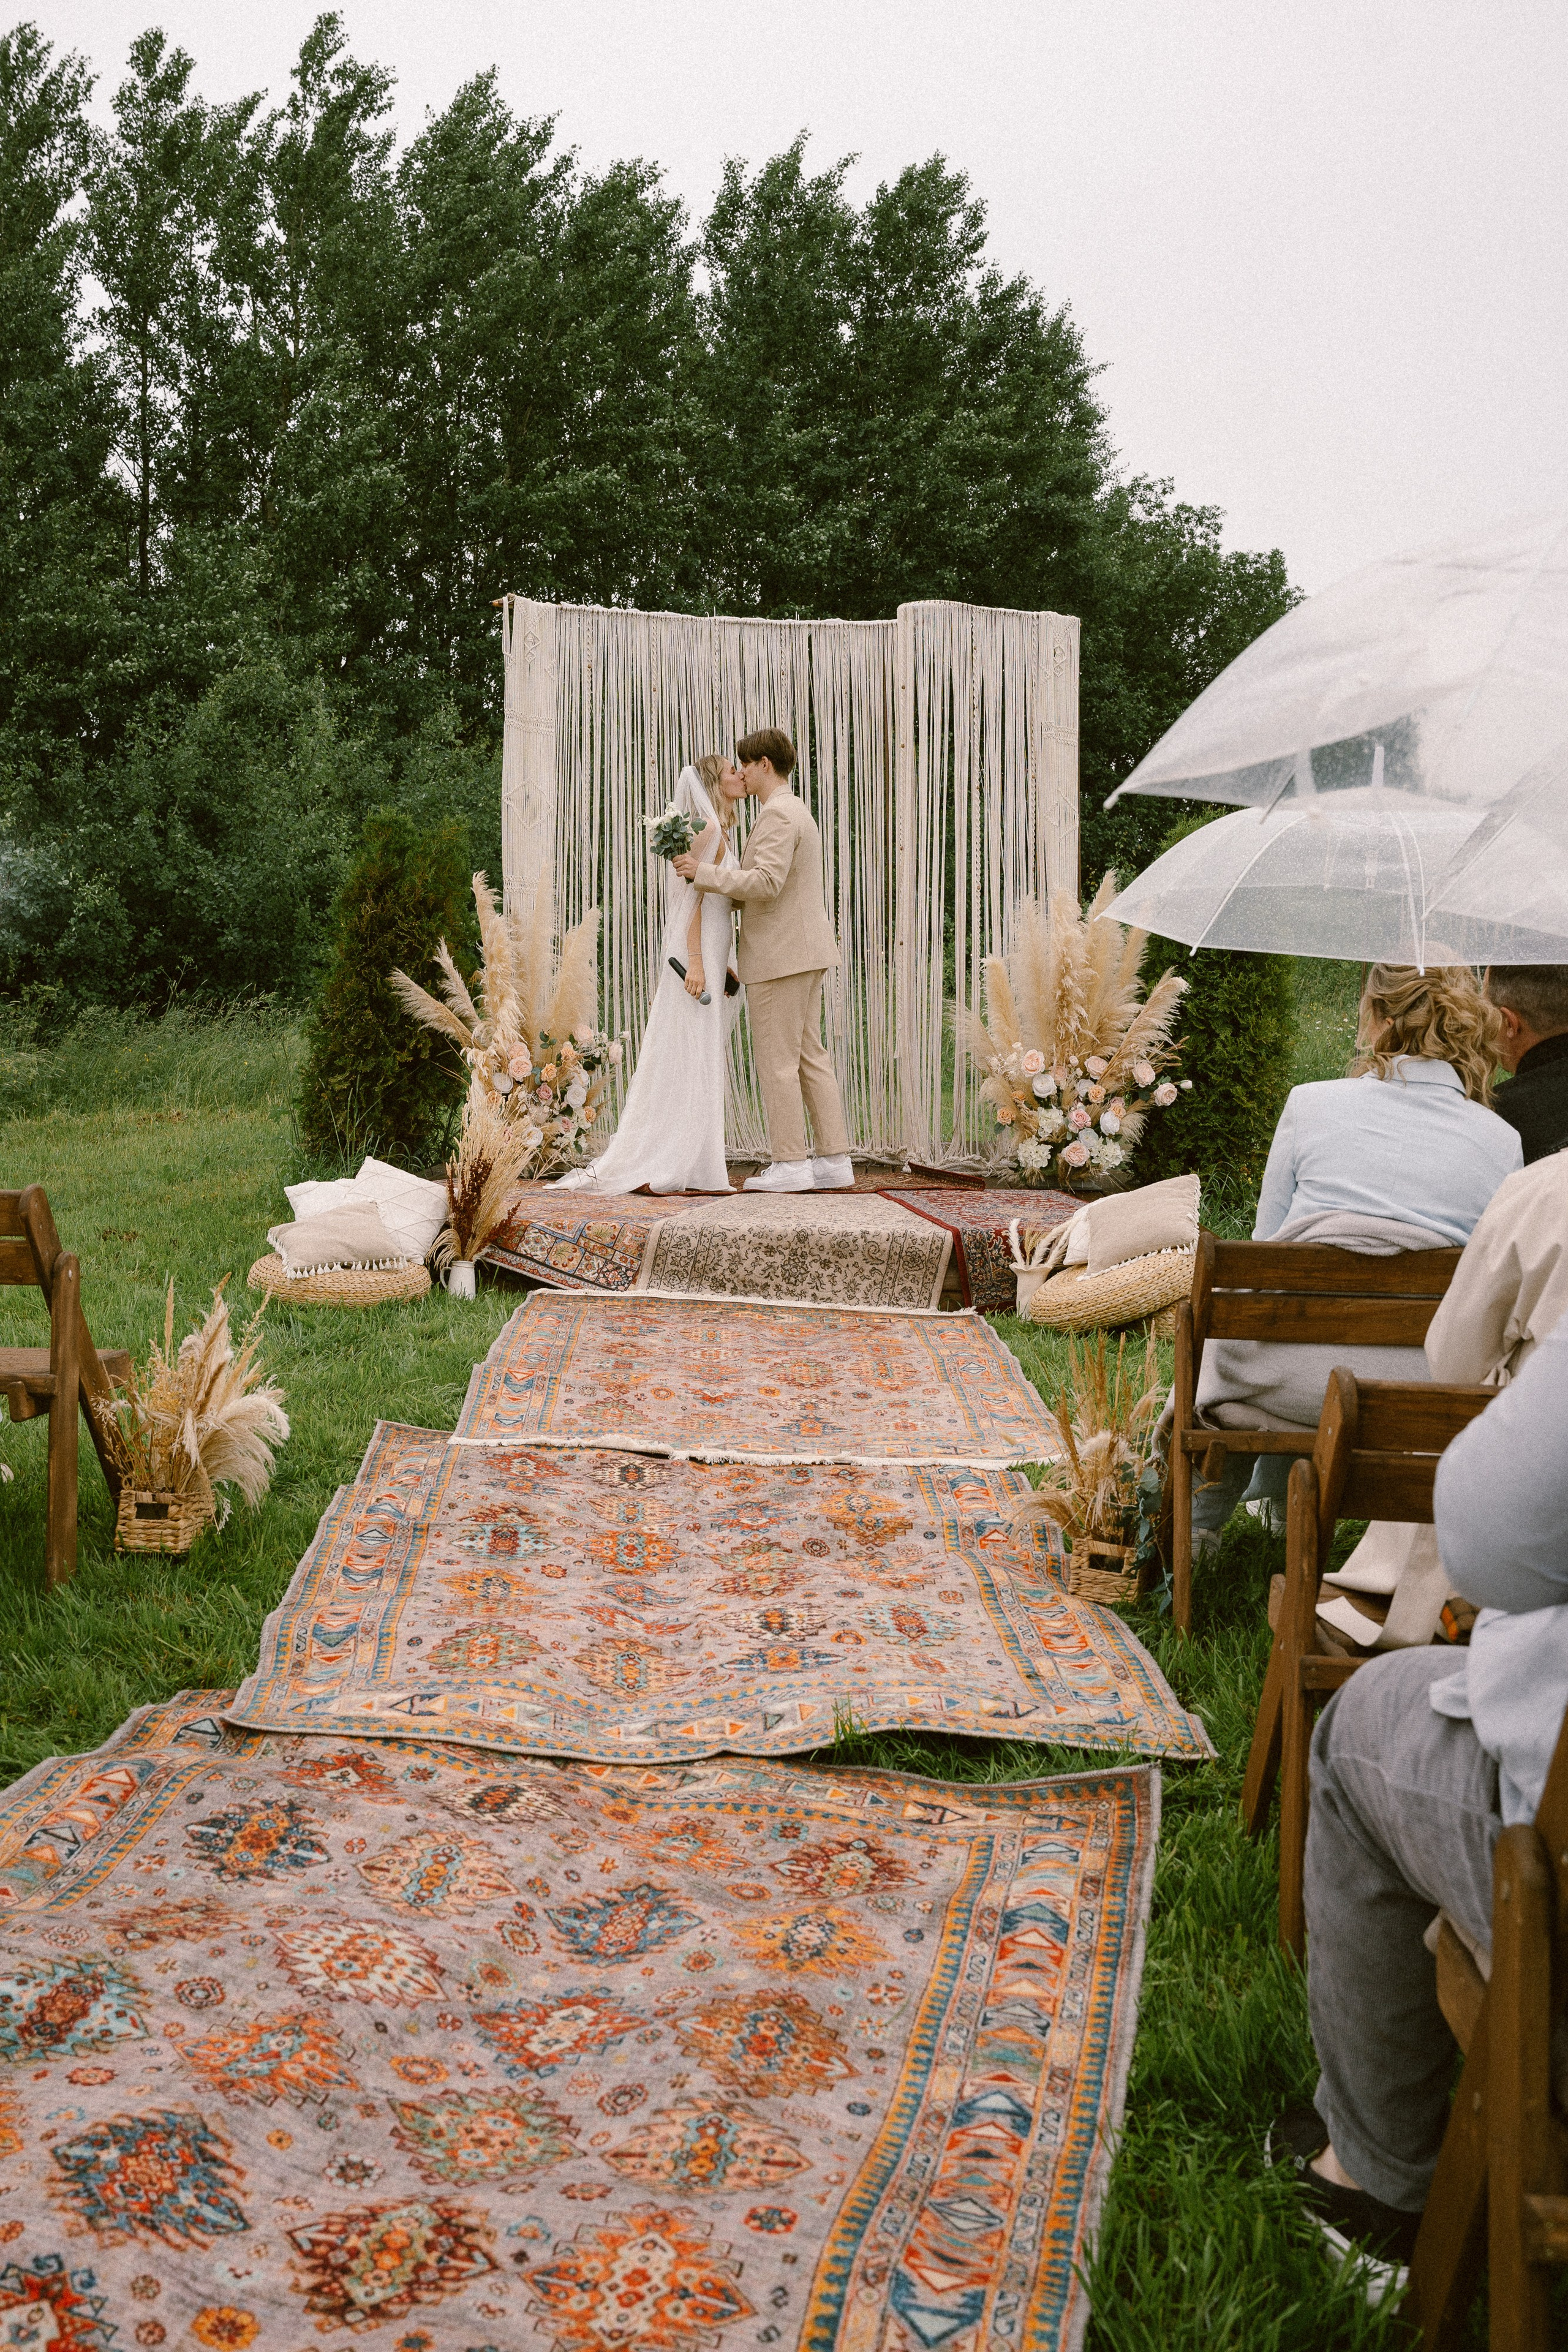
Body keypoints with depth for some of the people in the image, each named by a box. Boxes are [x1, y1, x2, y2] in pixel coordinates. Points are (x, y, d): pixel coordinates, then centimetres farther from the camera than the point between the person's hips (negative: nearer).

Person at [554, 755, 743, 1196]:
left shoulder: (721, 832, 18)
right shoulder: (708, 828, -10)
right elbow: (692, 896, -18)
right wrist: (696, 961, -24)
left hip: (709, 959, 9)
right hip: (696, 959, -9)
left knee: (699, 1063, 9)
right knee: (689, 1059, -8)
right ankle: (667, 1166, -6)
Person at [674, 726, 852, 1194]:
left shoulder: (777, 814, -14)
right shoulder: (797, 811, 19)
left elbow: (766, 882, -25)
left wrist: (704, 873, -19)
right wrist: (718, 892, 23)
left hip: (779, 956, -10)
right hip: (805, 952, 10)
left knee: (776, 1061, -5)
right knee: (809, 1056, 10)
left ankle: (790, 1164, -3)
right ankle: (834, 1160, 10)